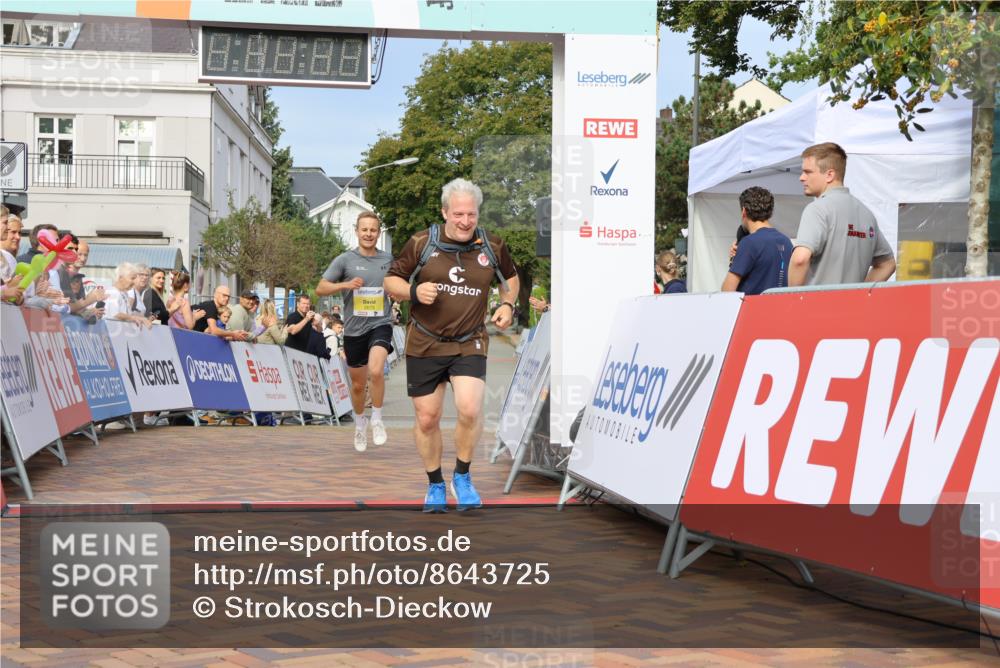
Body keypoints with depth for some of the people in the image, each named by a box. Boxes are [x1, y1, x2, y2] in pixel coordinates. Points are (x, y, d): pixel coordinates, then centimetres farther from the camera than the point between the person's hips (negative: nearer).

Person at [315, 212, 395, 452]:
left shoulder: (388, 260, 5)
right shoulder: (345, 260, -2)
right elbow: (320, 288, -5)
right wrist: (345, 284, -20)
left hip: (380, 324, 0)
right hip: (354, 328, 1)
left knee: (376, 371, -26)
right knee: (357, 385, 12)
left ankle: (377, 420, -5)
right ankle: (360, 424, 38)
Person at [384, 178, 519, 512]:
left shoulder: (492, 247, 1)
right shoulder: (421, 243, -4)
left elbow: (511, 277, 21)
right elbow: (391, 281, 4)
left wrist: (507, 304, 3)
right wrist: (414, 291, -16)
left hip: (470, 344, 0)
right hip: (424, 344, 0)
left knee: (470, 409, -21)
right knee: (427, 419, 5)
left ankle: (462, 476, 4)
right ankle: (435, 485, 27)